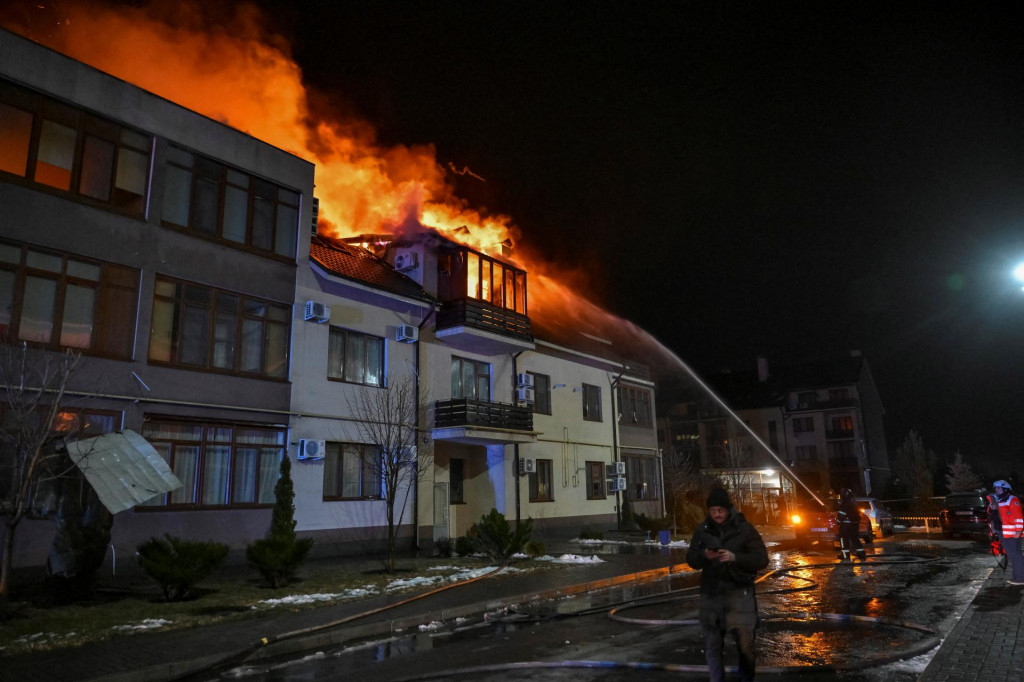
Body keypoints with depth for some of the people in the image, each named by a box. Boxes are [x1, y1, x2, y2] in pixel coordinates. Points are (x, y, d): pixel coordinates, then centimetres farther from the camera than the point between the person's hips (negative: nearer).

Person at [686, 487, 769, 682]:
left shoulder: (745, 528, -5)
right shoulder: (702, 530, 3)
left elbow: (762, 559, -7)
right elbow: (691, 559, 6)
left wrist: (735, 557, -22)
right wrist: (704, 556, -16)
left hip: (739, 593, -2)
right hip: (711, 594, 3)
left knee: (745, 644, 5)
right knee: (712, 645, 11)